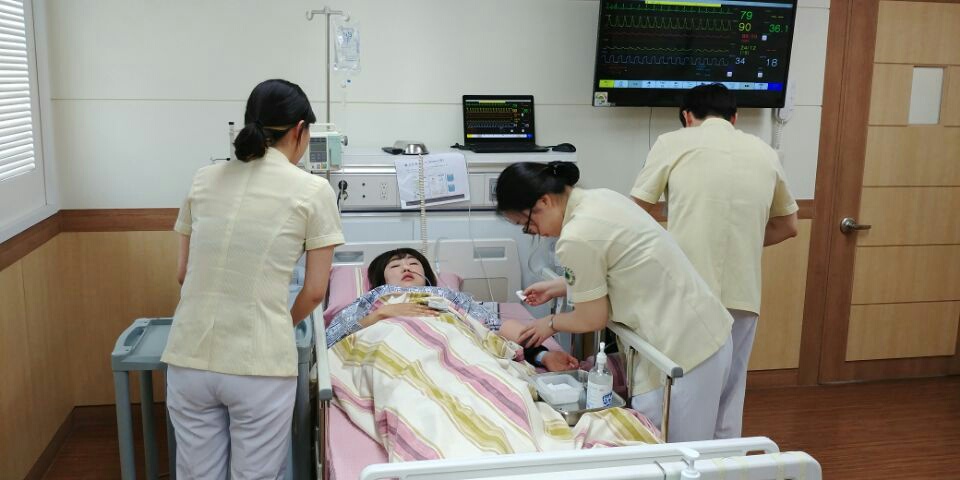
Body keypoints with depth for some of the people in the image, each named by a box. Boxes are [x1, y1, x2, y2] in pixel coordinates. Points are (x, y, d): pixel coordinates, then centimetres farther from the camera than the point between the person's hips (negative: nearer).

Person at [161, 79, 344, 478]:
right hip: (259, 365, -4)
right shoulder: (313, 190, -4)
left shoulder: (204, 180, 7)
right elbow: (314, 292, -1)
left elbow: (183, 274, 15)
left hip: (189, 358, 4)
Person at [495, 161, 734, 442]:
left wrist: (550, 324, 10)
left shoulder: (576, 238, -21)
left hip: (682, 350, -10)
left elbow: (592, 319, -8)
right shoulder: (599, 198, 6)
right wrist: (556, 288, 25)